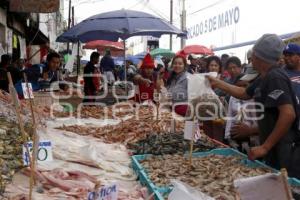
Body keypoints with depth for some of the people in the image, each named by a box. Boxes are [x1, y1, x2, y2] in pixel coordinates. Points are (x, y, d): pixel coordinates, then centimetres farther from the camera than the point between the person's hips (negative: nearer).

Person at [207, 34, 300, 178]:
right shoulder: (264, 78, 11)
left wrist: (265, 147, -28)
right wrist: (218, 83, 26)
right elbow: (244, 94, 28)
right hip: (275, 147, 10)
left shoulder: (274, 78, -21)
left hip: (284, 149, -10)